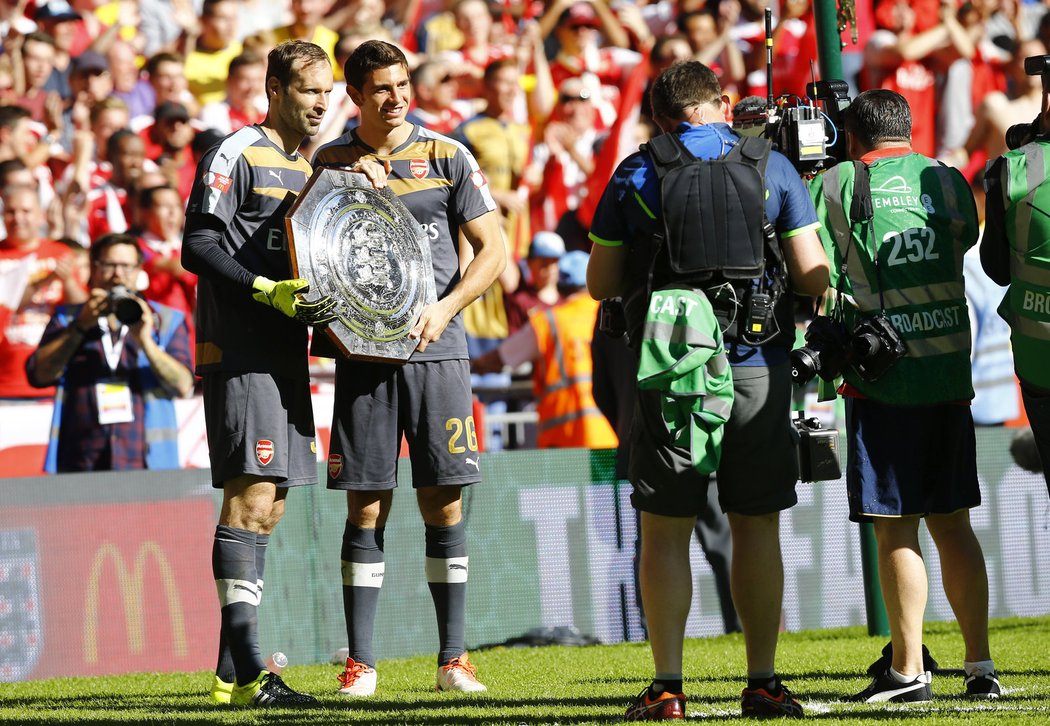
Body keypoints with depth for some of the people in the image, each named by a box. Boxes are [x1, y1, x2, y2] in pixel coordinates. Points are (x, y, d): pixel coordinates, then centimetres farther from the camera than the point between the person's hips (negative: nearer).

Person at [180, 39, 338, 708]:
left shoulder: (308, 167, 19)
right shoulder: (237, 155, -6)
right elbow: (197, 246, -13)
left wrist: (325, 299, 8)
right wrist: (267, 290, -22)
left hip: (286, 352, 9)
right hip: (239, 351, -9)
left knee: (268, 507, 8)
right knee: (251, 495, -14)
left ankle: (231, 671, 13)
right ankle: (248, 672, -16)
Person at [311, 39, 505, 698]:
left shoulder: (448, 157, 5)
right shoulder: (331, 162, 8)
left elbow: (493, 250, 3)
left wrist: (443, 310, -10)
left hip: (436, 348, 0)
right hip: (363, 352, 1)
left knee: (444, 502, 0)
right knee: (366, 506, -1)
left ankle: (454, 658, 6)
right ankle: (361, 661, 3)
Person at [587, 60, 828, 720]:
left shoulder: (636, 175, 2)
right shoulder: (773, 169, 3)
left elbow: (600, 283, 5)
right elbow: (814, 279, -1)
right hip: (757, 368, 1)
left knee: (666, 530, 4)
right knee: (756, 526, 8)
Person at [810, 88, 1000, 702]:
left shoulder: (836, 186, -3)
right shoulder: (950, 182, 7)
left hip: (882, 376, -4)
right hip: (950, 373, 4)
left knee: (896, 528, -2)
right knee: (952, 522, 11)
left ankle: (909, 670, -1)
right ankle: (981, 666, 9)